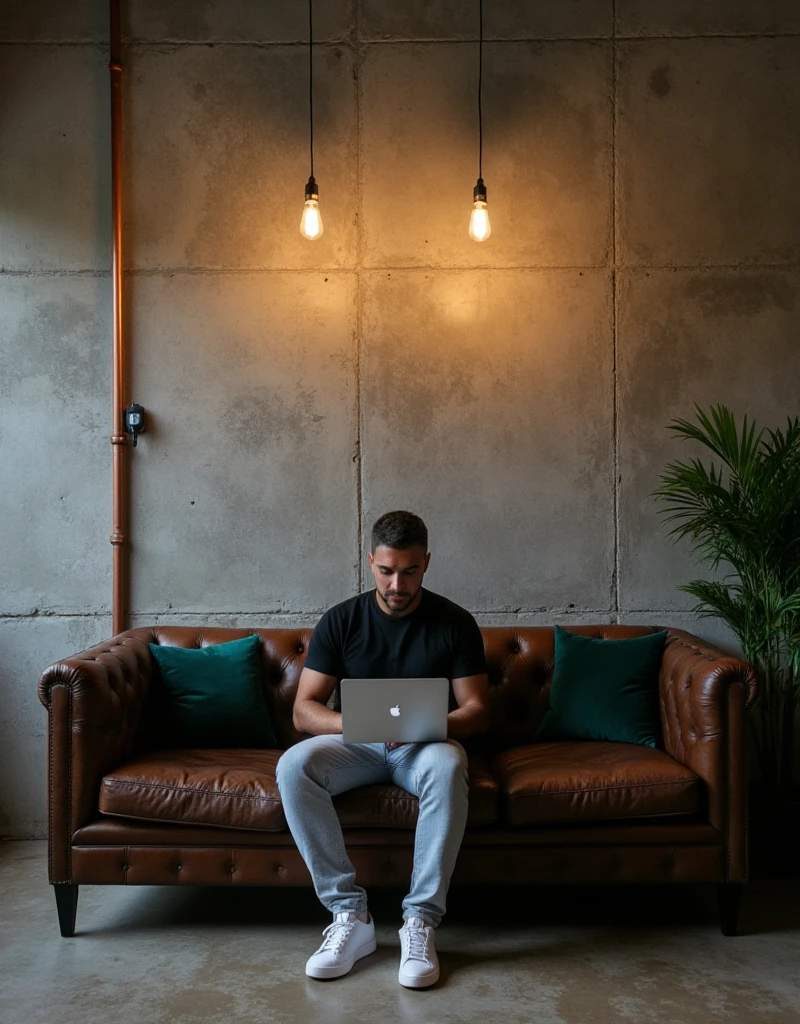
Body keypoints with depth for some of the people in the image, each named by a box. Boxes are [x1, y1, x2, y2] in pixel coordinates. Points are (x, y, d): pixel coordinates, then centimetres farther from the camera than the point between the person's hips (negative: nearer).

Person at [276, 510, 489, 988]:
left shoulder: (455, 623, -2)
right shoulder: (340, 621, 0)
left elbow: (476, 711, -3)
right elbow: (304, 710, -3)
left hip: (425, 744, -1)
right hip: (355, 744, 2)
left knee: (447, 764, -38)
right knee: (293, 765, -30)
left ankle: (421, 921, -29)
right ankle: (350, 914, -24)